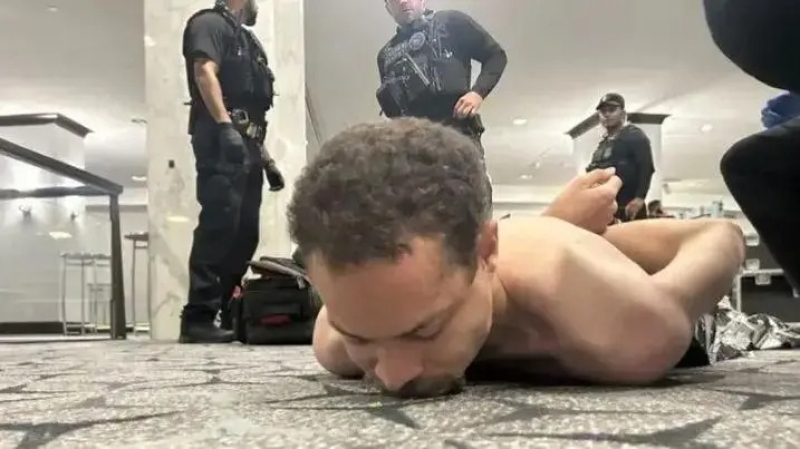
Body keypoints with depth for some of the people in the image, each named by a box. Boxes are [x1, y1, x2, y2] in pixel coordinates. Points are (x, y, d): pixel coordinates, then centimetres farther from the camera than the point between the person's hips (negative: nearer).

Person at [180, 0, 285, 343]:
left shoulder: (245, 39, 29)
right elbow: (205, 73, -14)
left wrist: (266, 158, 21)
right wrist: (225, 125, -25)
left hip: (245, 146, 9)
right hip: (222, 140, -9)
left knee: (245, 232, 4)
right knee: (219, 224, -17)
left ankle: (231, 314, 8)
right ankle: (198, 317, -17)